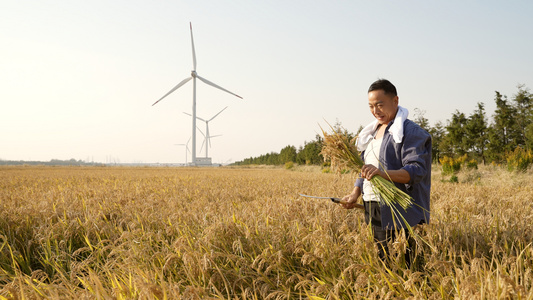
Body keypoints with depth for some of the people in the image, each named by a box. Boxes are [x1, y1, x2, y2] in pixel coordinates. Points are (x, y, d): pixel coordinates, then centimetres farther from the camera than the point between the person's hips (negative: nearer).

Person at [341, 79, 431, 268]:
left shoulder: (410, 132, -8)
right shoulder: (372, 132, 18)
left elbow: (416, 171, -18)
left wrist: (383, 173, -33)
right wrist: (356, 193, 10)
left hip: (399, 213, -8)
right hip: (373, 209, 8)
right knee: (382, 260, 11)